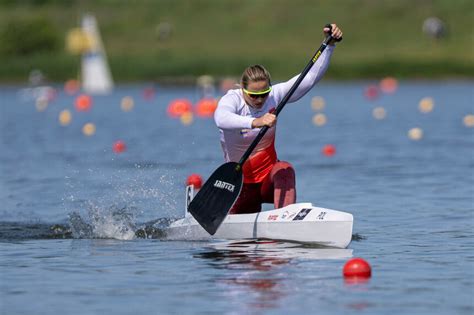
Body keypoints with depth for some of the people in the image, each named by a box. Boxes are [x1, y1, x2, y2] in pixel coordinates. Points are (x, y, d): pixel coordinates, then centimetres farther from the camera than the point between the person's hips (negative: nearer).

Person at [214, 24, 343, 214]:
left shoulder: (275, 95, -6)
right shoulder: (232, 99, -17)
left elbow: (311, 76, -7)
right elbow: (221, 119, -42)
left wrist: (329, 44, -19)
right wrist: (255, 122, -58)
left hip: (270, 179, 1)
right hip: (242, 183, -1)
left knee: (284, 170, -31)